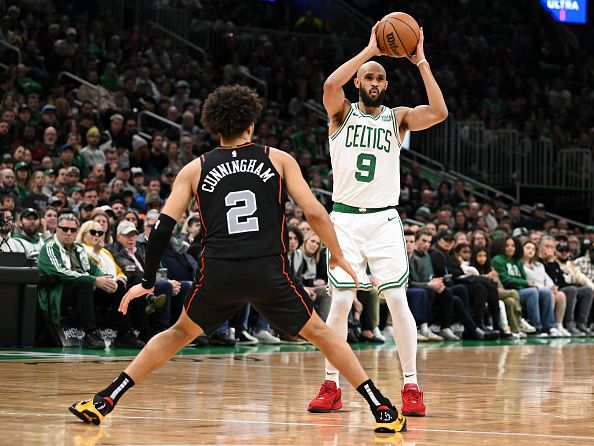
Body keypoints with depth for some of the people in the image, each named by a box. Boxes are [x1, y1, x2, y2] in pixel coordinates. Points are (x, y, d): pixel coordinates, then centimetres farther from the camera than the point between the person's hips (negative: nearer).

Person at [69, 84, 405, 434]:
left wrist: (148, 283, 15)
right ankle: (383, 410, 9)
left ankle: (105, 401, 19)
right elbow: (314, 212, 2)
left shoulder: (195, 169, 14)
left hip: (218, 274, 1)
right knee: (319, 333, 16)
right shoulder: (278, 159, 11)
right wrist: (338, 257, 15)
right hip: (269, 271, -1)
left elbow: (163, 228, 7)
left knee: (180, 333, 24)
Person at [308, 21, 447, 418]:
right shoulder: (342, 114, 4)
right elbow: (330, 84, -19)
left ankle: (412, 387, -1)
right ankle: (331, 386, 7)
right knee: (340, 302, -3)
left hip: (384, 219, 1)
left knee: (397, 300, -7)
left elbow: (439, 112, -11)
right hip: (345, 219, 0)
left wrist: (420, 61, -11)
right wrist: (370, 50, -18)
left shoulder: (398, 118, 7)